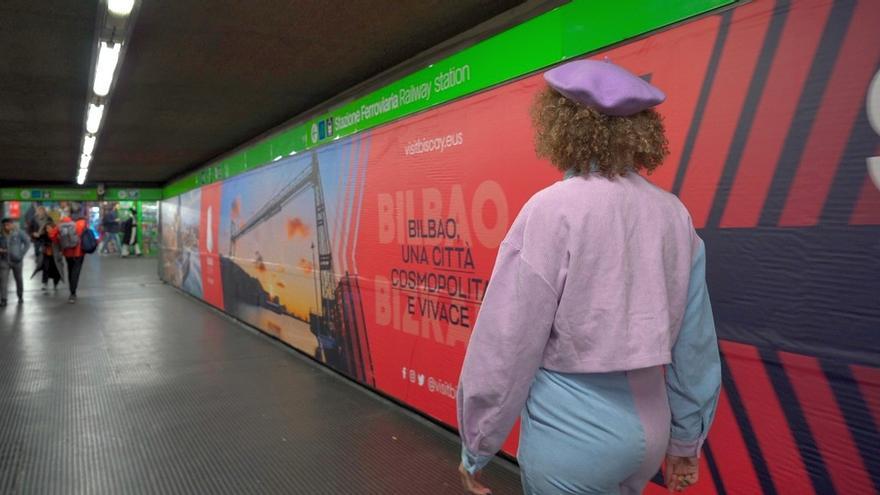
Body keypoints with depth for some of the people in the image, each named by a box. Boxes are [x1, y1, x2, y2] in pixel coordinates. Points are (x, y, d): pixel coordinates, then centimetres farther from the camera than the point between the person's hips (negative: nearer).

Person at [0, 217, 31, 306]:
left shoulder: (19, 233, -7)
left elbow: (27, 243, -4)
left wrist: (22, 254, -10)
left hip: (16, 260, -1)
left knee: (19, 279, 12)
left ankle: (20, 297, 30)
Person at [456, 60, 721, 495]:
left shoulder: (551, 211, -19)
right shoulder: (675, 214, -3)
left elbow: (505, 347, -17)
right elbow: (696, 347, 3)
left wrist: (474, 450, -4)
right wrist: (685, 442, 16)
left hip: (572, 440, -5)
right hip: (649, 433, 6)